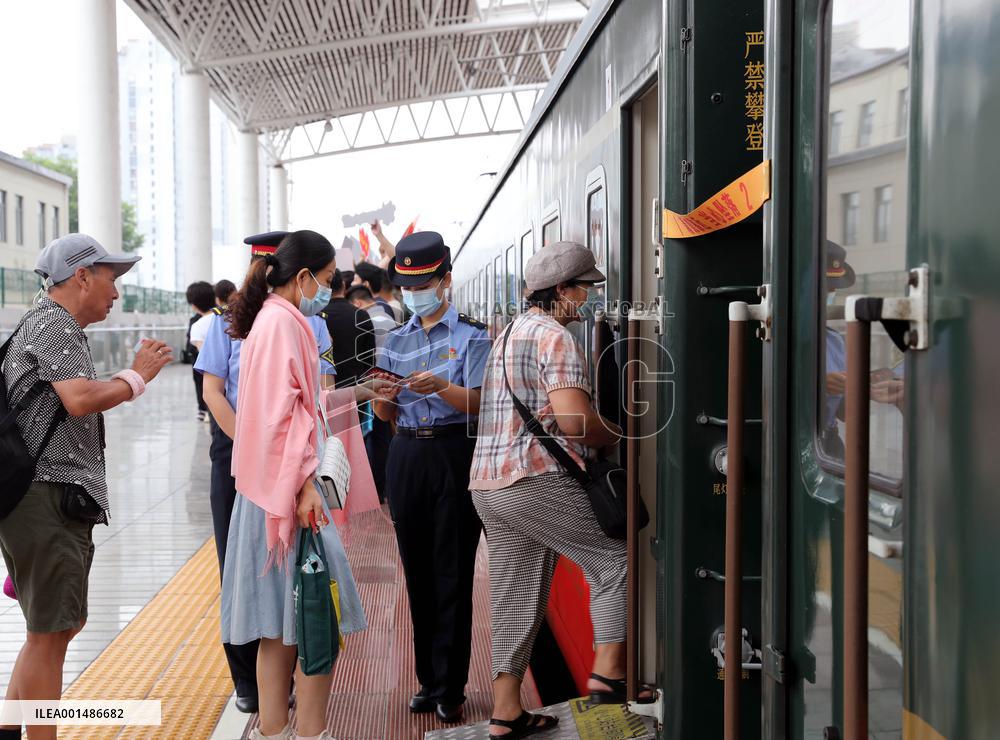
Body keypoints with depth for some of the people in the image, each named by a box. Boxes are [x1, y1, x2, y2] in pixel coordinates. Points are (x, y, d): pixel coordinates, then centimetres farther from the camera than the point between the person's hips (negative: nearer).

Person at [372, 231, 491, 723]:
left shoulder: (471, 336, 0)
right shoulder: (397, 340, 14)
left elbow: (479, 403, -11)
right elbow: (385, 415, 12)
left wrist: (439, 386, -27)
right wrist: (383, 396, -10)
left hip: (454, 455, -5)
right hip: (406, 456, 5)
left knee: (452, 573, -3)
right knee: (417, 571, 9)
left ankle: (448, 689, 5)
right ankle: (428, 679, 20)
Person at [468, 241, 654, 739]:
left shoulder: (508, 334, 23)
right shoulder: (555, 337, -8)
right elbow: (574, 418, -19)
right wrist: (613, 437, -1)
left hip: (488, 483, 9)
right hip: (537, 479, -9)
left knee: (516, 595, 11)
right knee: (614, 558, 2)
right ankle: (608, 672, -1)